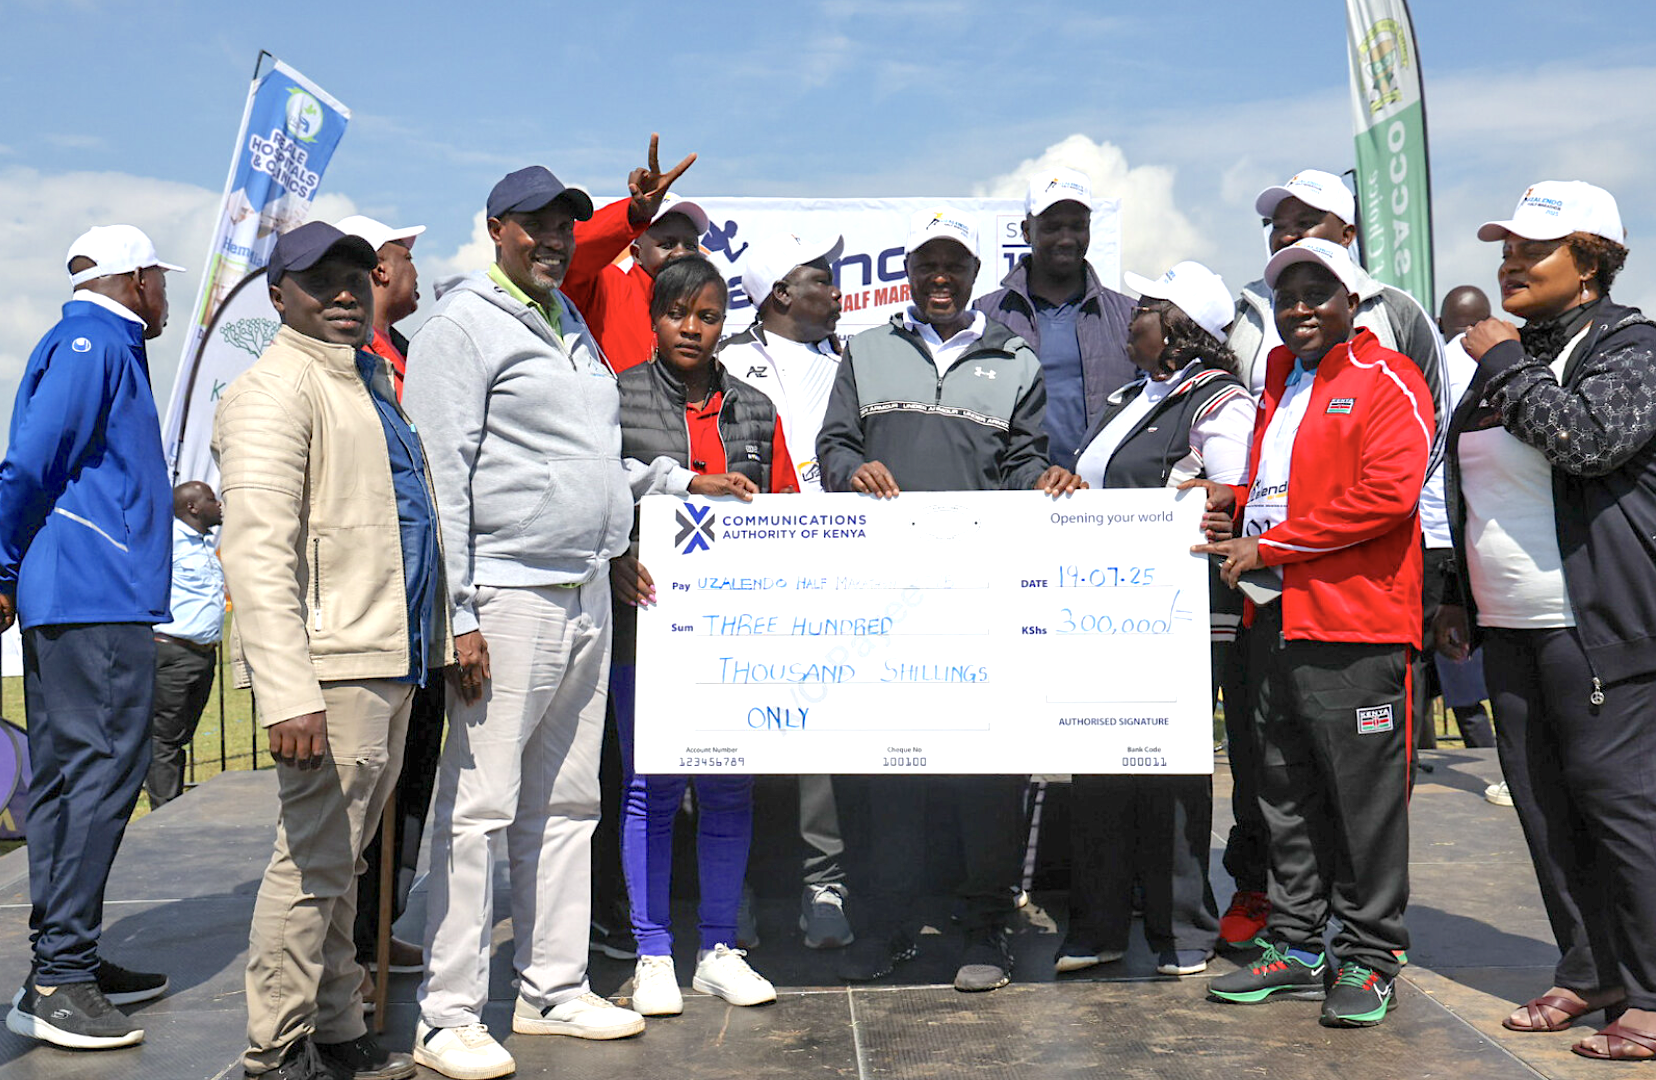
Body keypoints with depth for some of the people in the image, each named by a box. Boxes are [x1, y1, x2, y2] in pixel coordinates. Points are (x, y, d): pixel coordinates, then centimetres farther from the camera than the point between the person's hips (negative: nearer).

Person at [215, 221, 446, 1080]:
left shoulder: (372, 379, 20)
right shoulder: (274, 389, -10)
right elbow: (256, 549, -20)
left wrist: (439, 638, 23)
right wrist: (287, 692, -27)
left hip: (392, 657, 9)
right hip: (331, 664, -9)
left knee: (339, 856, 17)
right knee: (311, 859, -2)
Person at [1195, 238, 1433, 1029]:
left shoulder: (1388, 382, -4)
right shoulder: (1281, 378, 20)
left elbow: (1386, 495, -18)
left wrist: (1268, 546, -16)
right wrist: (1238, 495, 10)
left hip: (1355, 622, -8)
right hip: (1275, 620, 8)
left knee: (1365, 796, 0)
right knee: (1286, 793, 12)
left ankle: (1367, 957, 13)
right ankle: (1296, 947, 23)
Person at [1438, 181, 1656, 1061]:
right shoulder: (1509, 352, 18)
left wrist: (1506, 362, -13)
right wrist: (1460, 597, 20)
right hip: (1508, 628, 8)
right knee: (1541, 805, 11)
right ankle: (1585, 974, 23)